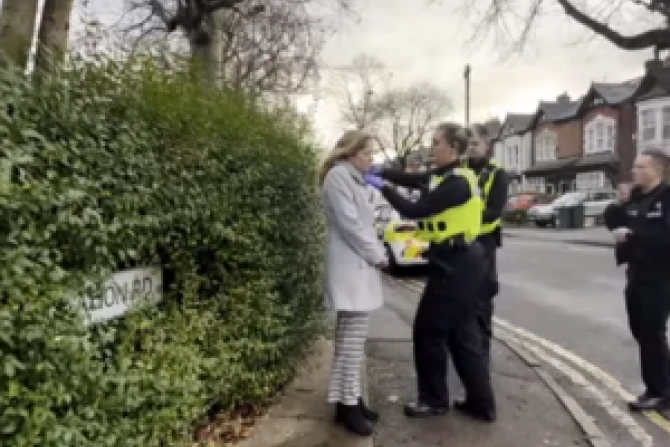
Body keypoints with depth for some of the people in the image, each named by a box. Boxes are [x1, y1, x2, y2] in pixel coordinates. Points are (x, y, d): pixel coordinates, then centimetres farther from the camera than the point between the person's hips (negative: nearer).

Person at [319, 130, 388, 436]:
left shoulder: (355, 179, 21)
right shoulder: (338, 175, -9)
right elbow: (349, 224, -16)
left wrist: (377, 253, 7)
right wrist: (378, 255, -9)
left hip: (361, 267, 10)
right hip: (351, 268, -10)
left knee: (354, 340, 12)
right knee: (351, 341, -6)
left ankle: (350, 398, 20)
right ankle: (347, 404, 3)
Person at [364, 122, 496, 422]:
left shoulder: (456, 183, -19)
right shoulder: (445, 176, 11)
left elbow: (414, 211, -22)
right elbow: (410, 179, 13)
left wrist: (382, 187, -13)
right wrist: (380, 171, -1)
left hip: (455, 265, -10)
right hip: (459, 262, 10)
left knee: (428, 330, 3)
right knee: (461, 332, 15)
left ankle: (434, 400, 20)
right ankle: (481, 403, 24)